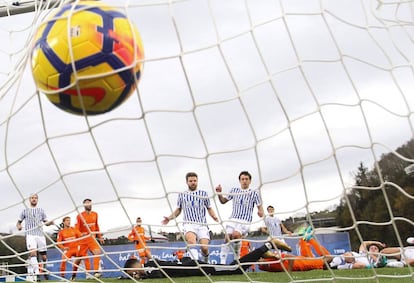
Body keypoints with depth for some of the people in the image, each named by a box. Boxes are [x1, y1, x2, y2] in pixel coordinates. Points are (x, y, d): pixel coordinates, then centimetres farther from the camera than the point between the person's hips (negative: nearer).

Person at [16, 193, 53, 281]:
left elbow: (46, 222, 15)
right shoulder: (25, 210, 16)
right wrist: (18, 226, -5)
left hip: (40, 234, 3)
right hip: (30, 234, -3)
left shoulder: (41, 210, 19)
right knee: (33, 252, -23)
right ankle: (35, 273, -32)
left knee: (44, 256, 2)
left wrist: (50, 222, -8)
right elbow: (19, 222, 18)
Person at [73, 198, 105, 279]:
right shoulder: (80, 216, -7)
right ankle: (74, 274, 22)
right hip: (83, 239, -3)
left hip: (92, 239, 3)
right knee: (80, 257, 2)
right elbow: (76, 229, -9)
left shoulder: (95, 214, 7)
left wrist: (99, 236, 18)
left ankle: (96, 272, -23)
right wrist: (81, 234, -27)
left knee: (98, 252, -20)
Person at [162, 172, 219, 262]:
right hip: (189, 224, 0)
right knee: (191, 240, -32)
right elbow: (178, 209, 25)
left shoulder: (203, 193, 15)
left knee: (204, 247, -15)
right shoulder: (182, 195, 17)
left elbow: (209, 208, 17)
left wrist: (214, 217, -2)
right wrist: (169, 218, 9)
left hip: (202, 224, 1)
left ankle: (205, 263, 13)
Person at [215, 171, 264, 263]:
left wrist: (261, 212, -19)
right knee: (227, 238, -14)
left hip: (245, 221, -3)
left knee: (235, 235, -29)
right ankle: (222, 262, -9)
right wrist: (219, 193, 1)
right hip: (233, 219, 3)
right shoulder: (234, 190, 13)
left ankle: (237, 257, -8)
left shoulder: (254, 193, 5)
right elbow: (223, 201, 19)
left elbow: (259, 206, 4)